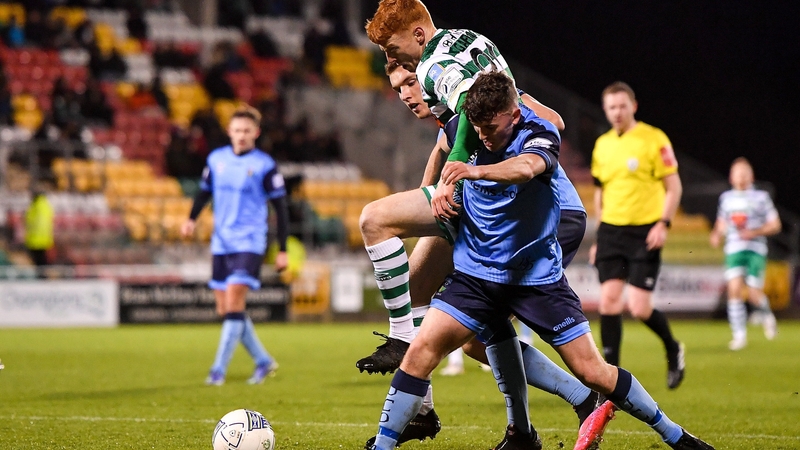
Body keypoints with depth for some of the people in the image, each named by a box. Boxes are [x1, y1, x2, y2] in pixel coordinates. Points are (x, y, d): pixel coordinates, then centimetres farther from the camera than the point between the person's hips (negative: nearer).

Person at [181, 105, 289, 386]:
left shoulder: (265, 165, -6)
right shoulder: (216, 159, 7)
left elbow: (280, 207, -3)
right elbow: (205, 191, 21)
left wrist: (282, 250, -5)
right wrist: (192, 219, 2)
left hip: (249, 244, -6)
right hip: (221, 244, 6)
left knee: (233, 303, -17)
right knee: (225, 309, 6)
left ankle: (219, 370, -14)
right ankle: (263, 361, 22)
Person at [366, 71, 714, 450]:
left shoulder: (538, 135, -18)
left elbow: (525, 168, -43)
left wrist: (476, 171, -60)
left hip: (537, 275, -3)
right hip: (475, 273, 3)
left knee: (593, 372, -2)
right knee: (421, 350, -16)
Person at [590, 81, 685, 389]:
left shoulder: (653, 139, -5)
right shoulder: (602, 145, 12)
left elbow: (673, 186, -3)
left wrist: (663, 224, -14)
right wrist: (599, 237, 19)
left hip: (645, 232, -5)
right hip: (611, 232, 5)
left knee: (639, 308, -9)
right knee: (609, 301, -5)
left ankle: (673, 350, 22)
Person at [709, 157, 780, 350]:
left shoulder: (761, 197, 4)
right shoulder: (726, 198, 14)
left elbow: (775, 225, 3)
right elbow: (721, 222, 26)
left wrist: (754, 232, -11)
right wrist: (716, 234, 5)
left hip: (755, 249, -2)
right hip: (733, 249, 2)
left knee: (754, 295, -8)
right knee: (734, 290, -14)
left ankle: (767, 316, 26)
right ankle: (739, 335, -9)